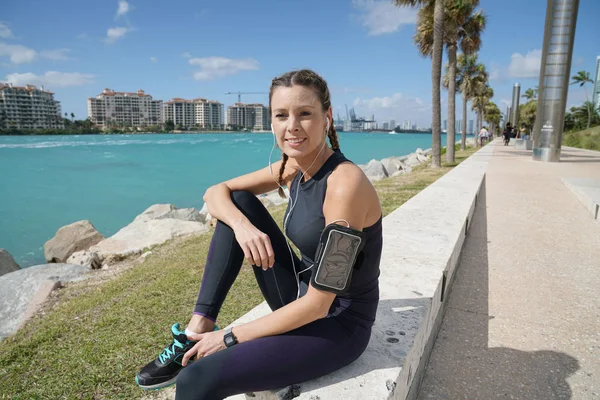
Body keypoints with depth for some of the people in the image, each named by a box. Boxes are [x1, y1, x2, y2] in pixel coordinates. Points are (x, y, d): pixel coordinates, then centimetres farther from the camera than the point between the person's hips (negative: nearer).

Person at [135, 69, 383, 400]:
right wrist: (242, 225, -20)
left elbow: (318, 304, -25)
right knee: (236, 204, -3)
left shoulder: (345, 183, -26)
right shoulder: (293, 168, -3)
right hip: (301, 302, 7)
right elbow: (215, 193, 3)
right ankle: (197, 333, -2)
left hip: (339, 325, -7)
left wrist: (230, 338, -16)